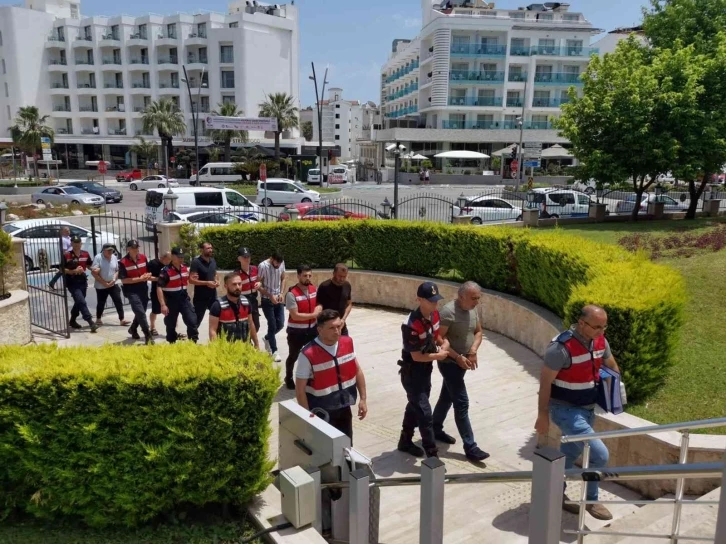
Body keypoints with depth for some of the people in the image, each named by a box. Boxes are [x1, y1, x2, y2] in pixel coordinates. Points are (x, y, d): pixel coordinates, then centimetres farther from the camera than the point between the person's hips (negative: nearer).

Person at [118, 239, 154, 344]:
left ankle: (133, 329, 41)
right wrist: (139, 279, -20)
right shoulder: (123, 262, -13)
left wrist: (148, 276, -8)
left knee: (141, 312, 17)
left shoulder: (143, 257, 2)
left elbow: (149, 271, 16)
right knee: (140, 312, -13)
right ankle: (148, 336, -9)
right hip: (131, 291, -6)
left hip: (143, 289, 6)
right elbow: (123, 280, -15)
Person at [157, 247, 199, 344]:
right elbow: (159, 288, -19)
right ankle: (172, 344, 24)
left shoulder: (185, 268, 4)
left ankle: (193, 342, 7)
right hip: (171, 301, -5)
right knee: (170, 324, 8)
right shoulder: (166, 271, -16)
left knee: (192, 321, -2)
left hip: (184, 299, 5)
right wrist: (163, 305, -23)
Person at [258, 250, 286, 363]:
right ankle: (274, 351, 14)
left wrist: (281, 293, -6)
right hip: (267, 300, -5)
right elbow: (259, 285, -14)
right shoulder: (263, 266, -20)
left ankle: (267, 338, 36)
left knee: (280, 324, 6)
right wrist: (270, 296, -20)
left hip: (278, 299, 5)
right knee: (272, 325, -1)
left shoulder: (282, 263, -5)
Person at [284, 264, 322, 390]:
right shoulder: (292, 293, -22)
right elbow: (295, 315, -24)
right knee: (293, 356, 14)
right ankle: (288, 378, 37)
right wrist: (314, 314, -21)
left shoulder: (313, 289, -2)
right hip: (296, 331, -5)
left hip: (312, 329, 5)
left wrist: (319, 307, -7)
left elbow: (318, 303, 17)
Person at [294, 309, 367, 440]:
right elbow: (300, 390, -15)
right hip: (321, 414, -5)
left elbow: (357, 371, 6)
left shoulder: (348, 343, -7)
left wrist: (363, 399, 6)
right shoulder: (308, 354, -23)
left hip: (344, 409, 5)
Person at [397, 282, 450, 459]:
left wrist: (443, 342, -9)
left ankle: (405, 442, 40)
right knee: (425, 413, -5)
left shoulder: (434, 314, -6)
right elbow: (417, 357, -24)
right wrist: (438, 356, -11)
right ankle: (432, 454, 5)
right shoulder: (411, 325, -31)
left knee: (415, 406, 22)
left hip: (426, 370, 8)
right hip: (412, 372, -8)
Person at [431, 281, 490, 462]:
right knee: (462, 403, -5)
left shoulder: (473, 310, 2)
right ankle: (470, 447, 2)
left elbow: (478, 332, 11)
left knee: (447, 397, 21)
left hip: (462, 362, 8)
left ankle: (435, 430, 39)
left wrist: (473, 351, -8)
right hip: (449, 363, -8)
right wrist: (458, 357, -23)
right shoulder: (448, 312, -23)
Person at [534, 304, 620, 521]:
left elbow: (611, 366, 16)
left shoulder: (600, 341, -4)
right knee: (599, 454, -12)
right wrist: (543, 415, -16)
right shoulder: (562, 347, -27)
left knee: (571, 454, 20)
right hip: (566, 410, -8)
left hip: (587, 409, 8)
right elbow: (545, 382, -20)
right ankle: (591, 501, 12)